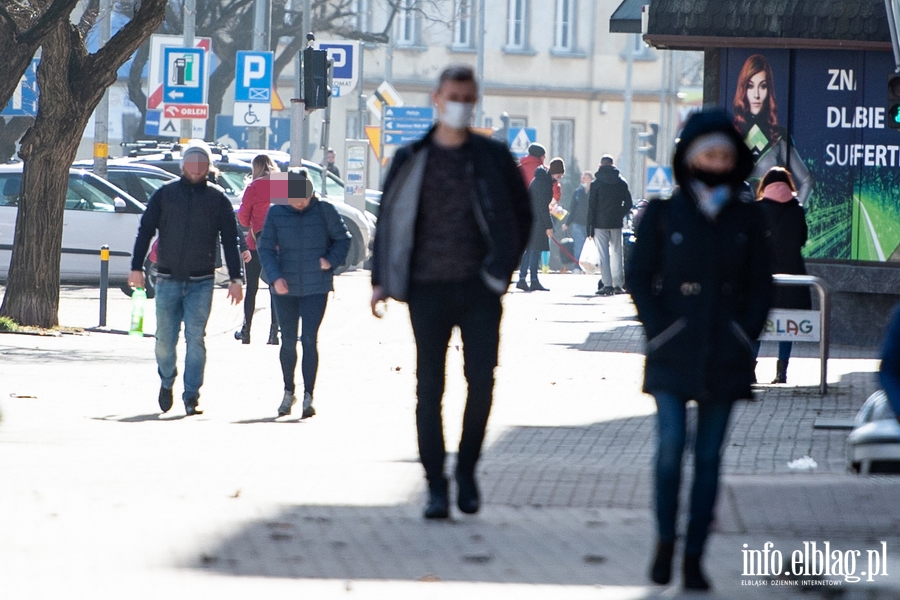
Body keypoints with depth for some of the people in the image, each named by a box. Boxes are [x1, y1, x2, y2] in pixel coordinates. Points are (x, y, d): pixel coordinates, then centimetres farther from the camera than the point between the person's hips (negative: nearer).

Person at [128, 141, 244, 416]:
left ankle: (192, 395, -5)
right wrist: (137, 267, -2)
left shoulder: (217, 199, 5)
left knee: (196, 338, -7)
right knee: (165, 339, 4)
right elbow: (145, 230, 6)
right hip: (167, 280, 1)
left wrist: (236, 278, -3)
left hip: (201, 282, -1)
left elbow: (230, 240, 4)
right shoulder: (164, 194, 6)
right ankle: (166, 383, 28)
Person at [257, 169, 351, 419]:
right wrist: (275, 276, -12)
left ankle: (308, 396, -8)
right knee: (288, 341, 11)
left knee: (309, 340, -11)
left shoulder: (324, 211, -5)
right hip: (286, 288, 2)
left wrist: (330, 260, -11)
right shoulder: (276, 212, -2)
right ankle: (289, 391, 28)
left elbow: (343, 239, 6)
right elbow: (265, 248, 1)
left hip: (316, 287, -2)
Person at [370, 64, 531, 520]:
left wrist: (504, 265, 5)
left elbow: (521, 213, 13)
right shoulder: (411, 160, 6)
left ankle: (467, 470, 15)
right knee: (430, 387, -1)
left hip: (479, 288, 0)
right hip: (428, 289, 0)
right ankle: (436, 486, 3)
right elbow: (389, 219, 10)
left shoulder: (492, 157, 5)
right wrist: (381, 280, 5)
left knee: (481, 381, -4)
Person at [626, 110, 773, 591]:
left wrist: (746, 334, 0)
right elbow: (639, 278, 3)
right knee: (670, 450, -12)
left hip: (724, 358, 2)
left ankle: (694, 555, 8)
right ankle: (664, 541, 7)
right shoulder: (663, 214, 2)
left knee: (709, 457, 2)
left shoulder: (746, 219, 7)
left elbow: (761, 285, 11)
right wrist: (658, 331, -7)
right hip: (673, 354, -2)